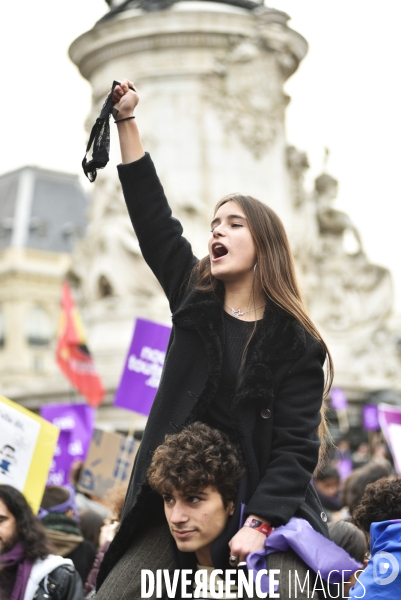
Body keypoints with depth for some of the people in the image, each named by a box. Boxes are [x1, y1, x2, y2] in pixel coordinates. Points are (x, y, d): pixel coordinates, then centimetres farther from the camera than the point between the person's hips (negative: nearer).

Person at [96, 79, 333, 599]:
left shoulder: (295, 342, -3)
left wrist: (259, 525, -21)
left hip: (262, 510, -3)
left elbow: (296, 445, -9)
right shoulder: (194, 302, 7)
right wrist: (126, 121, 5)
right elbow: (152, 217, 5)